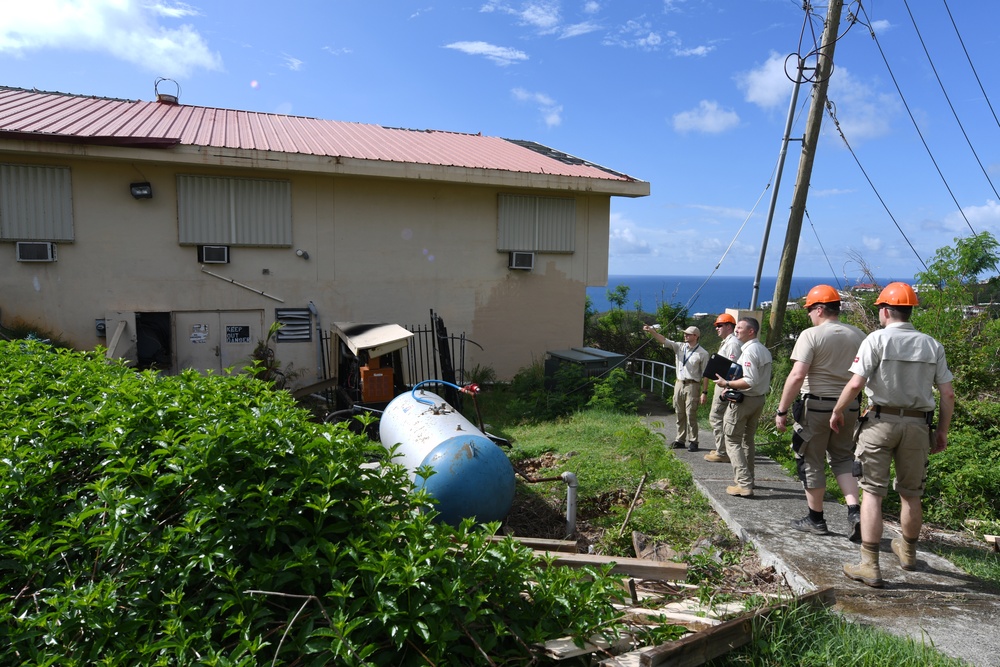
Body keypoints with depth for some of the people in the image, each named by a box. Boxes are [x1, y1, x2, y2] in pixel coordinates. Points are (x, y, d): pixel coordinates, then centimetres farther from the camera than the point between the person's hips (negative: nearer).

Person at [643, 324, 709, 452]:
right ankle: (680, 440, 18)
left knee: (691, 415, -4)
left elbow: (705, 374, -6)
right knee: (679, 414, 10)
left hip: (692, 385, -5)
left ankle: (693, 441, 4)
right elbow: (664, 340, -1)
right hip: (679, 384, 5)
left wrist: (704, 392, -10)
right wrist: (652, 331, -16)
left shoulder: (702, 353, -5)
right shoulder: (679, 347, 8)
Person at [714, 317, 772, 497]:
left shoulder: (749, 351, -20)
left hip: (743, 400, -9)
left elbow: (750, 381, -27)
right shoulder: (764, 350, 10)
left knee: (733, 440, -2)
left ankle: (743, 484, -6)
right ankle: (747, 479, 29)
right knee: (748, 440, 20)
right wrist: (732, 384, 13)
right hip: (760, 398, 9)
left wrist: (727, 384, -20)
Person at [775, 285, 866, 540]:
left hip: (816, 405, -5)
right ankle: (854, 511, 3)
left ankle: (815, 519, 18)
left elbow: (797, 376, -20)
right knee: (843, 459, 18)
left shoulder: (811, 335, -13)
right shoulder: (858, 335, 5)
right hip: (849, 407, 5)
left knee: (812, 463, 8)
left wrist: (782, 410, -15)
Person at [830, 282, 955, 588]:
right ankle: (908, 553, 38)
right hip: (918, 425, 5)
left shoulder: (878, 339, -7)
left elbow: (855, 384, -14)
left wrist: (837, 412, 0)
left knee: (872, 492, -1)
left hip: (881, 421, -4)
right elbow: (948, 394, 6)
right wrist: (942, 431, 15)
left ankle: (870, 566, -2)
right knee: (911, 494, 18)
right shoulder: (932, 345, 6)